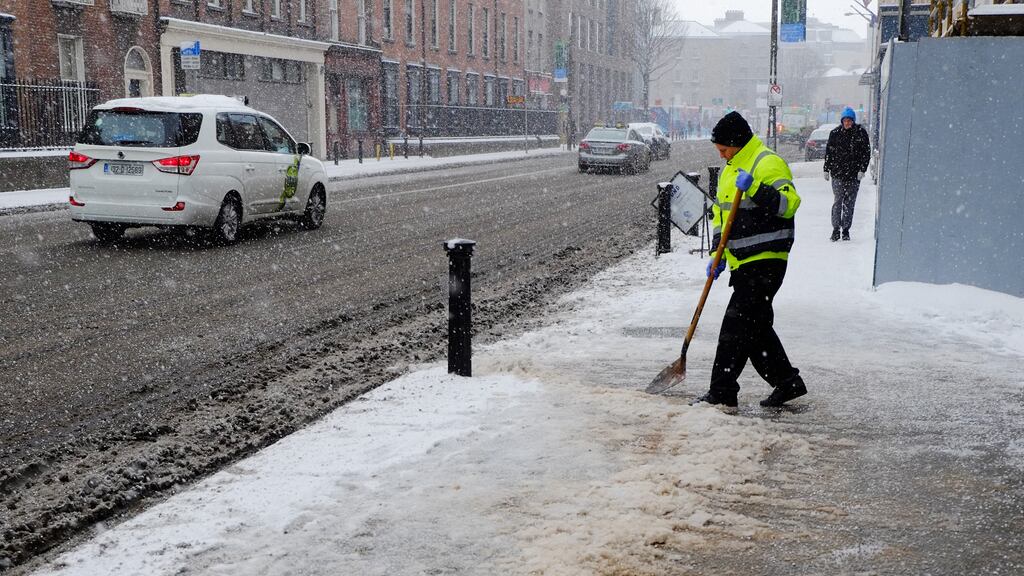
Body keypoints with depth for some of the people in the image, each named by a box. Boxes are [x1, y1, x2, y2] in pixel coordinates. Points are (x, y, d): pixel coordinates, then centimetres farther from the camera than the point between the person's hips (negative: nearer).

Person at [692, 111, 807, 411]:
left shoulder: (768, 164, -12)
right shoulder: (730, 170, 18)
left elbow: (789, 204, -22)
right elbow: (721, 213, 23)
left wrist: (754, 189, -32)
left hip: (765, 261, -10)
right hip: (743, 263, 10)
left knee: (737, 326, -10)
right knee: (756, 326, 15)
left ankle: (722, 393, -7)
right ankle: (787, 382, 26)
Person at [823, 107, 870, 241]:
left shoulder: (861, 133, 0)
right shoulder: (835, 133, 4)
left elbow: (866, 152, 3)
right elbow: (828, 152, 10)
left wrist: (862, 170, -6)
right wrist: (826, 170, 7)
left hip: (854, 175, 0)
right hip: (837, 174, 0)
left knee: (849, 203, 5)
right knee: (837, 201, -5)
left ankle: (846, 229, 12)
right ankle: (836, 229, -1)